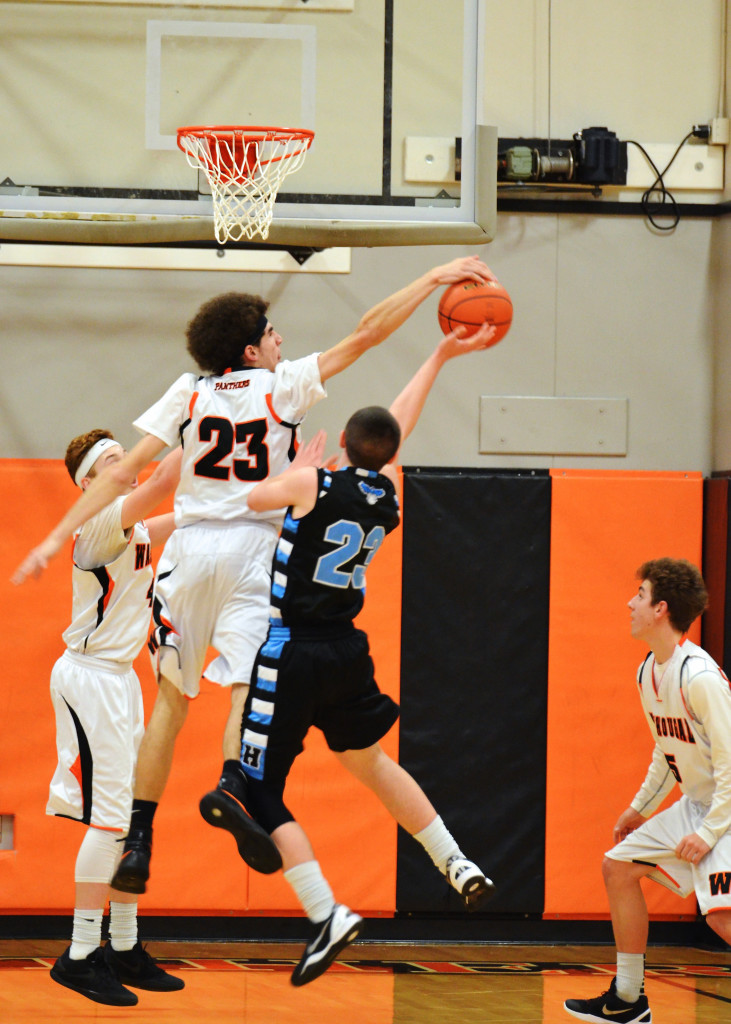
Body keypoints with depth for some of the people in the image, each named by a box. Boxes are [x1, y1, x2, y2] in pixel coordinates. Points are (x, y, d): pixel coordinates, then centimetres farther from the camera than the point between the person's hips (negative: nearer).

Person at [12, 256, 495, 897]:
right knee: (250, 687, -10)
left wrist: (58, 538, 2)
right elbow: (366, 335, 2)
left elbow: (124, 473, 3)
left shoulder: (189, 393, 8)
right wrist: (434, 279, 9)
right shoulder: (282, 385, 2)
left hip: (190, 547, 3)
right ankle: (233, 784, -40)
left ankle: (138, 839, 6)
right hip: (253, 544, -3)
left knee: (171, 697, 10)